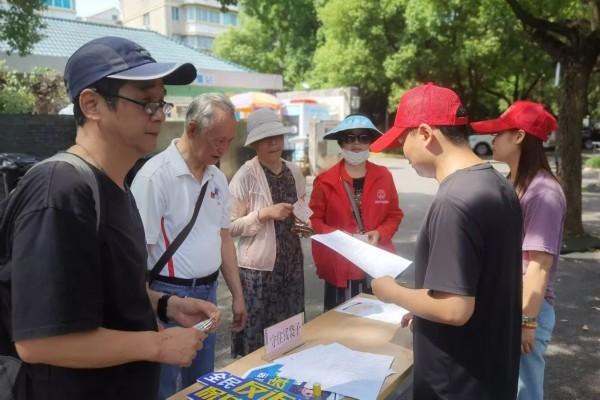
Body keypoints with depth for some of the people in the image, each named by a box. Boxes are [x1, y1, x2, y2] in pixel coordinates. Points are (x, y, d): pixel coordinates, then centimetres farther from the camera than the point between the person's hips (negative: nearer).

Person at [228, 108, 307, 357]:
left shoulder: (294, 172, 6)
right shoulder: (244, 176, -11)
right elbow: (230, 226, -11)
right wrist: (264, 214, -22)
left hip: (291, 263, 5)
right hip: (258, 267, -5)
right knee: (256, 335, 4)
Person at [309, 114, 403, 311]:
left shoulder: (383, 176, 3)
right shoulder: (325, 181, -4)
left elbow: (395, 215, 11)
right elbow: (314, 220, 1)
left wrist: (379, 233, -7)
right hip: (340, 267, -2)